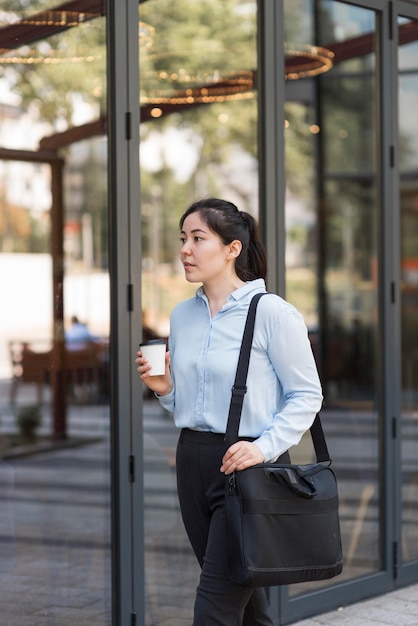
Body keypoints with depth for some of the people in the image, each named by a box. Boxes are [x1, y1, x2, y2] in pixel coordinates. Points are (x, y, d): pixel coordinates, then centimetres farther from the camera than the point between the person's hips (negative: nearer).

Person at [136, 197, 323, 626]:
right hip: (193, 460, 7)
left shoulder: (271, 312, -9)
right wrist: (165, 388, -1)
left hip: (247, 466, -7)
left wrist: (265, 446, -20)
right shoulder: (182, 316, 10)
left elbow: (306, 395, -7)